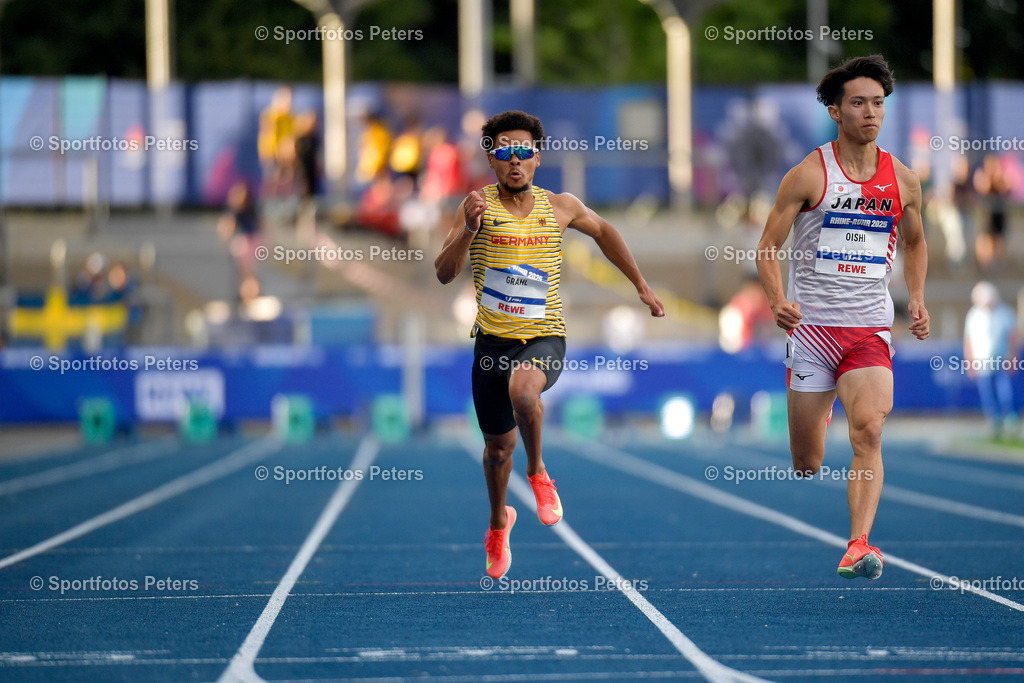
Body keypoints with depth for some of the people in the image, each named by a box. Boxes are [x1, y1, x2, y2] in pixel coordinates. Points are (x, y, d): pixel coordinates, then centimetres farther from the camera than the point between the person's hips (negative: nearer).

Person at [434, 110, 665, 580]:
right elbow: (444, 273, -14)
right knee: (498, 445, 13)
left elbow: (602, 231, 22)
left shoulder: (560, 207, 0)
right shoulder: (479, 205, -6)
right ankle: (499, 520, 43)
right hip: (493, 341, 1)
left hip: (545, 337, -1)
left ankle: (538, 472, -7)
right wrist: (468, 229, -31)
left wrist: (641, 286, 25)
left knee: (523, 389, -35)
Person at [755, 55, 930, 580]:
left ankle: (859, 546, -28)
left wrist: (917, 299, 9)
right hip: (811, 325, -1)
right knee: (807, 463, 4)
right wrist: (777, 301, -18)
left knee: (868, 432, -24)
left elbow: (914, 242, 24)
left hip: (870, 328, 1)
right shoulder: (809, 174, -4)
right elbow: (767, 246, -1)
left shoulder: (903, 180, 6)